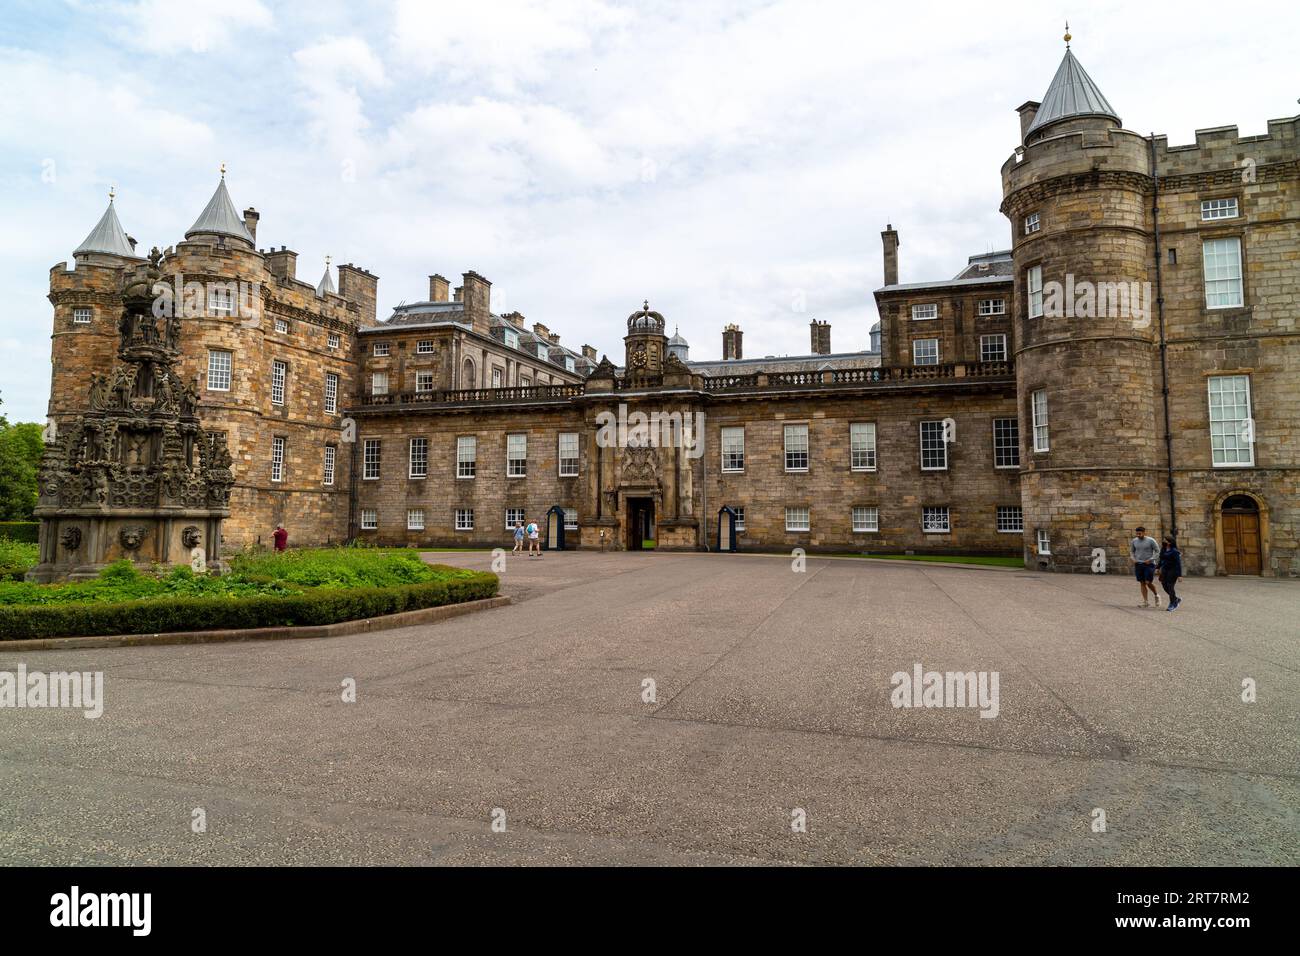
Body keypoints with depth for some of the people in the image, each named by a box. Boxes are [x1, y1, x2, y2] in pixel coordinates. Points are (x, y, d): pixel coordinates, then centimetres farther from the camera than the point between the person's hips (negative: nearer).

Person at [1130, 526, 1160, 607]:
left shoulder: (1151, 541, -7)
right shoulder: (1134, 541, 5)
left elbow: (1158, 551, -2)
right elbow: (1131, 551, 19)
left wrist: (1150, 560, -11)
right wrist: (1133, 559, 2)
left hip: (1149, 564, -4)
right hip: (1138, 564, 4)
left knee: (1148, 582, -9)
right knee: (1142, 583, 3)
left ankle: (1156, 595, 21)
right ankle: (1145, 602, 7)